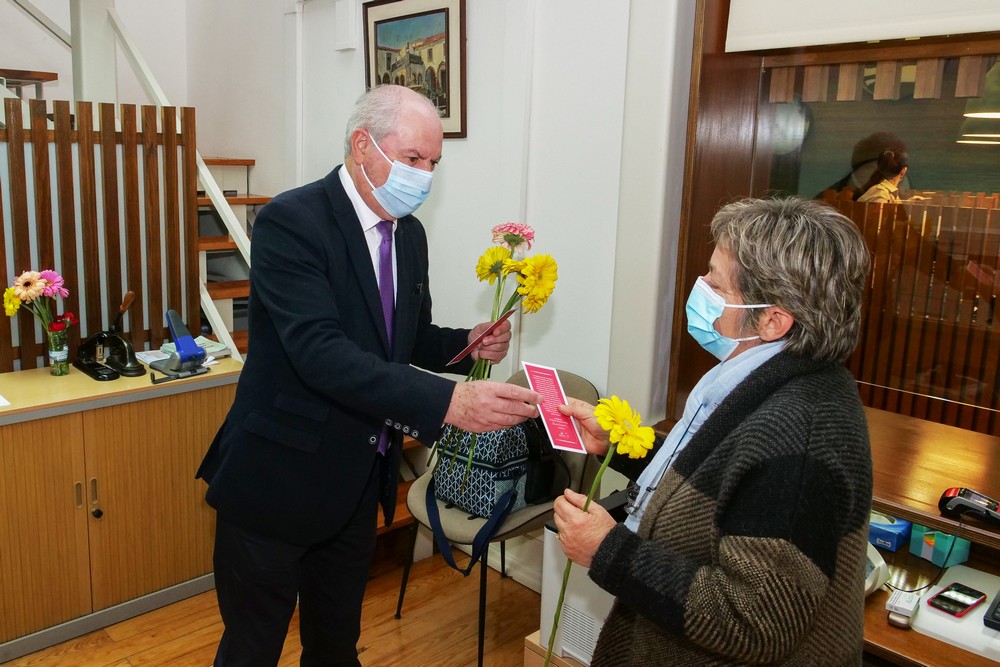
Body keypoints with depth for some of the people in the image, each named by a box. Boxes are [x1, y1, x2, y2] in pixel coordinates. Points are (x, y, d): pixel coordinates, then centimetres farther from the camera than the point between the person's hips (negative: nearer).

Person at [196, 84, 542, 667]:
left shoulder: (410, 234, 5)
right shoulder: (290, 222, -20)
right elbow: (321, 353, -32)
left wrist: (467, 344, -5)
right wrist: (447, 401, -40)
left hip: (359, 482, 7)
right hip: (280, 480, -7)